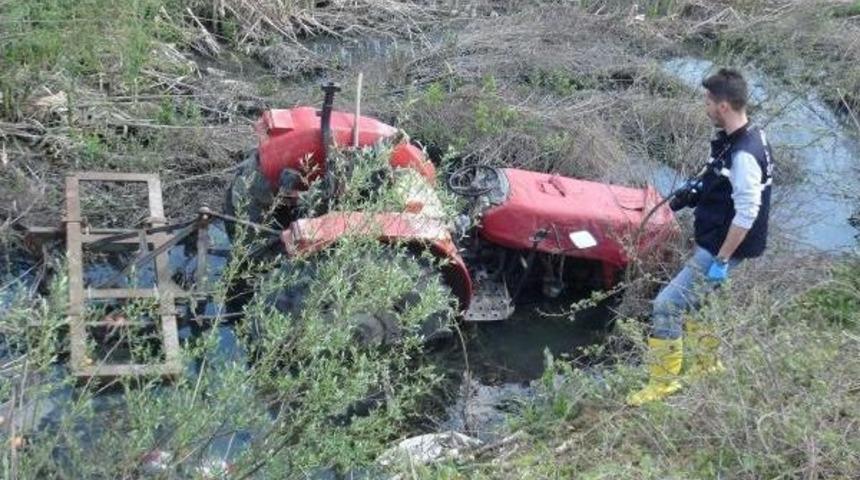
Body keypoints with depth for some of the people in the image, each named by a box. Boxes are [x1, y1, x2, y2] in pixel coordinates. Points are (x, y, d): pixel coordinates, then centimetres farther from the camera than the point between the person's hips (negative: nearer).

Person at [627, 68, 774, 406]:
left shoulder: (744, 154, -26)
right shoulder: (737, 139, 5)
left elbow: (746, 214, -27)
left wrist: (721, 261, -23)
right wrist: (696, 191, 10)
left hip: (721, 250, -10)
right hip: (712, 246, 10)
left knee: (667, 305, -7)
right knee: (692, 300, 25)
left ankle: (663, 382, 6)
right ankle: (706, 366, 42)